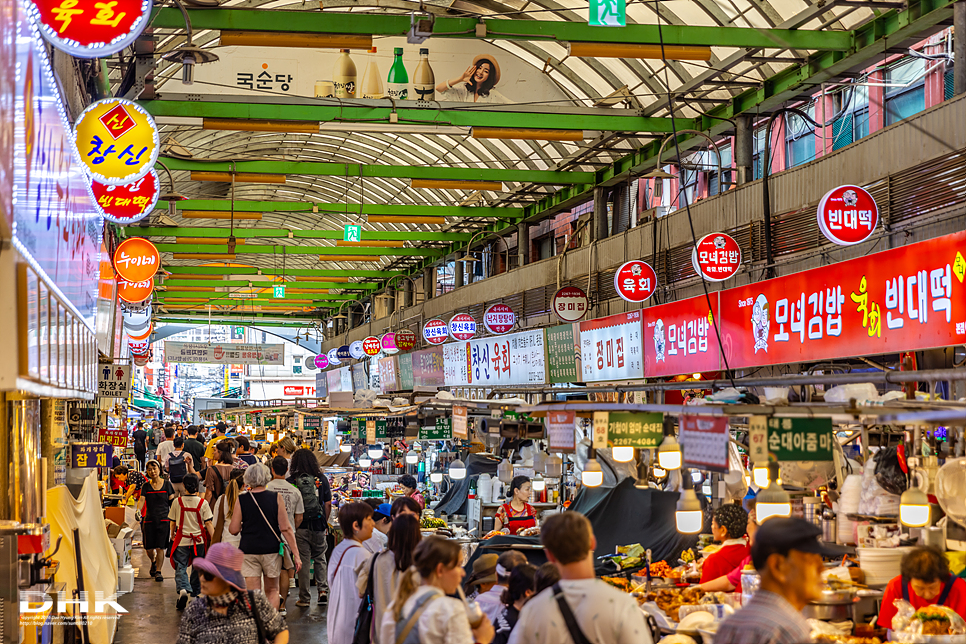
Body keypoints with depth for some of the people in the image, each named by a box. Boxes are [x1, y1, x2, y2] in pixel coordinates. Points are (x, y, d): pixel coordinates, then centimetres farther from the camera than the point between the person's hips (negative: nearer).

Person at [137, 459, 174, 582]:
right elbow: (142, 500, -6)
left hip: (164, 519, -2)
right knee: (148, 548, 4)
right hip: (149, 519, 2)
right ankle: (153, 562, 36)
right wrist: (138, 510, -25)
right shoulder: (146, 485, 6)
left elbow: (172, 502, 4)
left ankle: (158, 571, 2)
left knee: (160, 548, -8)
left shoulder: (167, 484, 3)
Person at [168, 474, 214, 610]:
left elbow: (173, 522, 4)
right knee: (197, 568, 16)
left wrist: (172, 536, 21)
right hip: (199, 540, 1)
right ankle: (195, 595, 23)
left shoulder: (177, 502, -5)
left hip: (182, 540, -1)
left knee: (180, 567, 3)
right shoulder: (203, 503, -7)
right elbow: (208, 523, -8)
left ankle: (182, 589, -22)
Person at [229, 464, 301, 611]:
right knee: (272, 590, 17)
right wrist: (296, 554, -2)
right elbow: (286, 528, -5)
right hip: (271, 550, 1)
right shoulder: (276, 498, -3)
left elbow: (233, 530, -2)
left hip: (248, 550, -1)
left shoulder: (241, 500, -3)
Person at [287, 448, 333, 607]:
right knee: (320, 558, 19)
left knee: (303, 561, 4)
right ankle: (323, 589, 7)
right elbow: (328, 504, 4)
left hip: (300, 527, -2)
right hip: (318, 525, 2)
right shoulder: (321, 479, 1)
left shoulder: (291, 481, -6)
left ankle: (304, 598, 8)